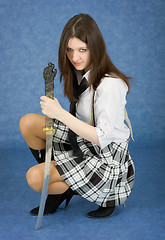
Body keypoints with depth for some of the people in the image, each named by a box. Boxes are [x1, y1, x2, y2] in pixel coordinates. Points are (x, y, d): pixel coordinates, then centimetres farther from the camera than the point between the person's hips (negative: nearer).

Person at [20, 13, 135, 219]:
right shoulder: (81, 72, -1)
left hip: (106, 155, -8)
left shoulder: (110, 84, -28)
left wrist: (60, 113, -31)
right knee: (28, 122, 0)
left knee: (34, 179, -16)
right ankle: (57, 180, 13)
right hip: (82, 139, 9)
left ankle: (106, 194, 2)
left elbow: (102, 138, -29)